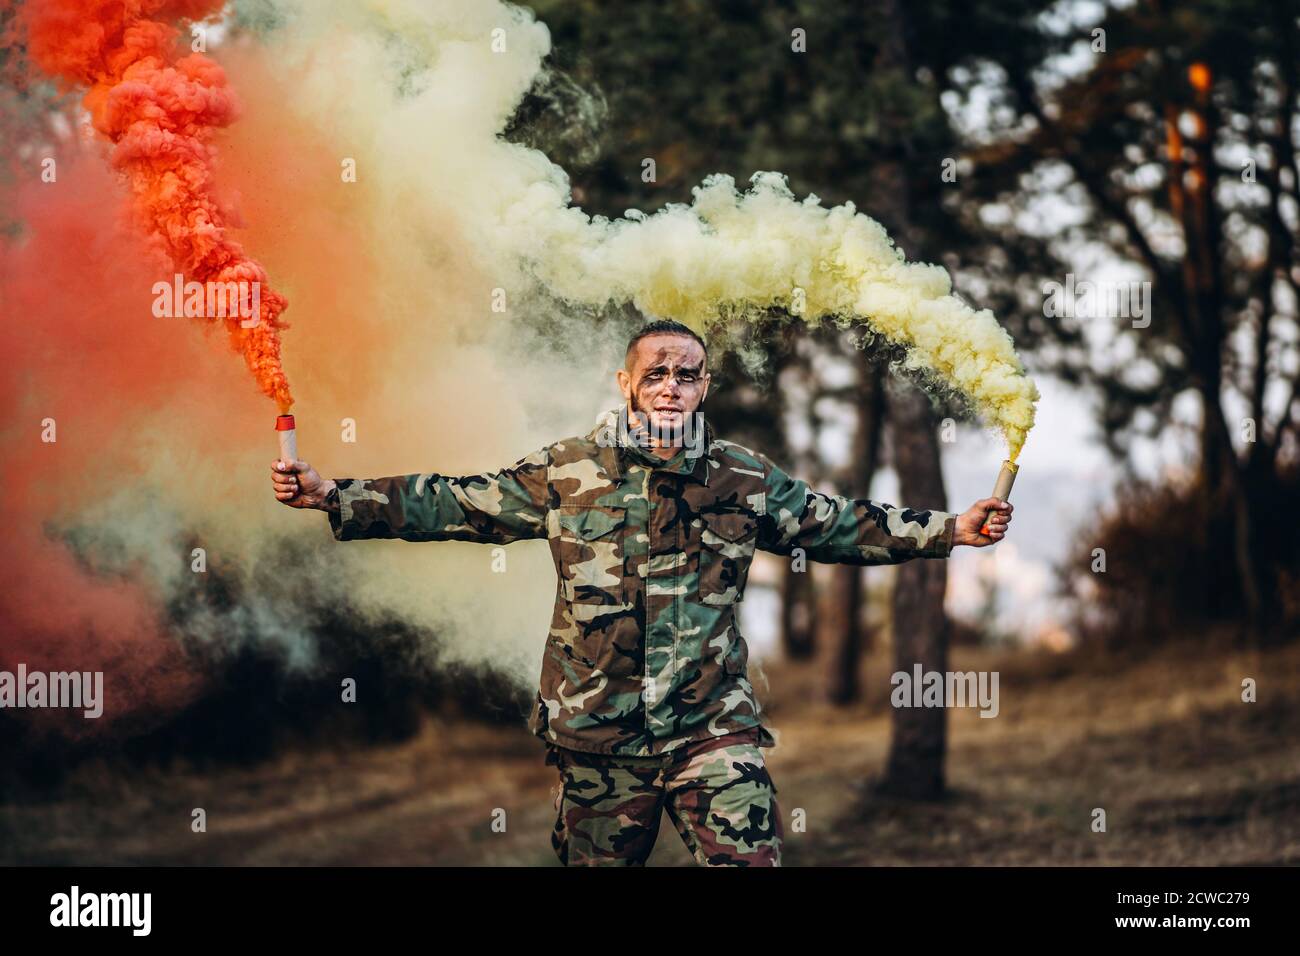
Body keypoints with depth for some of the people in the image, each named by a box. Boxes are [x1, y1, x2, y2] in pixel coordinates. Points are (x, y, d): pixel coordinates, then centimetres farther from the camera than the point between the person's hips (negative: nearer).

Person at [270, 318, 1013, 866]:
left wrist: (954, 530, 7)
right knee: (598, 859, 9)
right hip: (598, 733, 0)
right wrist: (332, 497, -3)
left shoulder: (746, 480, 6)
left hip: (714, 727, 0)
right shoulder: (567, 472, 3)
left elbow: (842, 526, 13)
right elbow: (452, 506, 4)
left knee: (749, 859, -13)